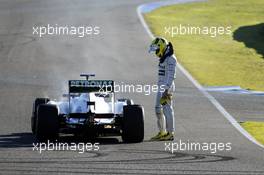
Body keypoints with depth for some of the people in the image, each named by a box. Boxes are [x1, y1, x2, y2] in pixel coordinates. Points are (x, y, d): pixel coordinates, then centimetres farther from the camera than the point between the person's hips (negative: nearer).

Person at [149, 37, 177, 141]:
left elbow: (171, 76, -19)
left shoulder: (170, 59, -14)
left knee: (167, 110, -7)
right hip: (161, 87, 10)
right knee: (158, 109, 12)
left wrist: (167, 90, -23)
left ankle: (170, 133, -4)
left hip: (167, 87, -10)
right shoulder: (163, 58, 16)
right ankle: (162, 132, 18)